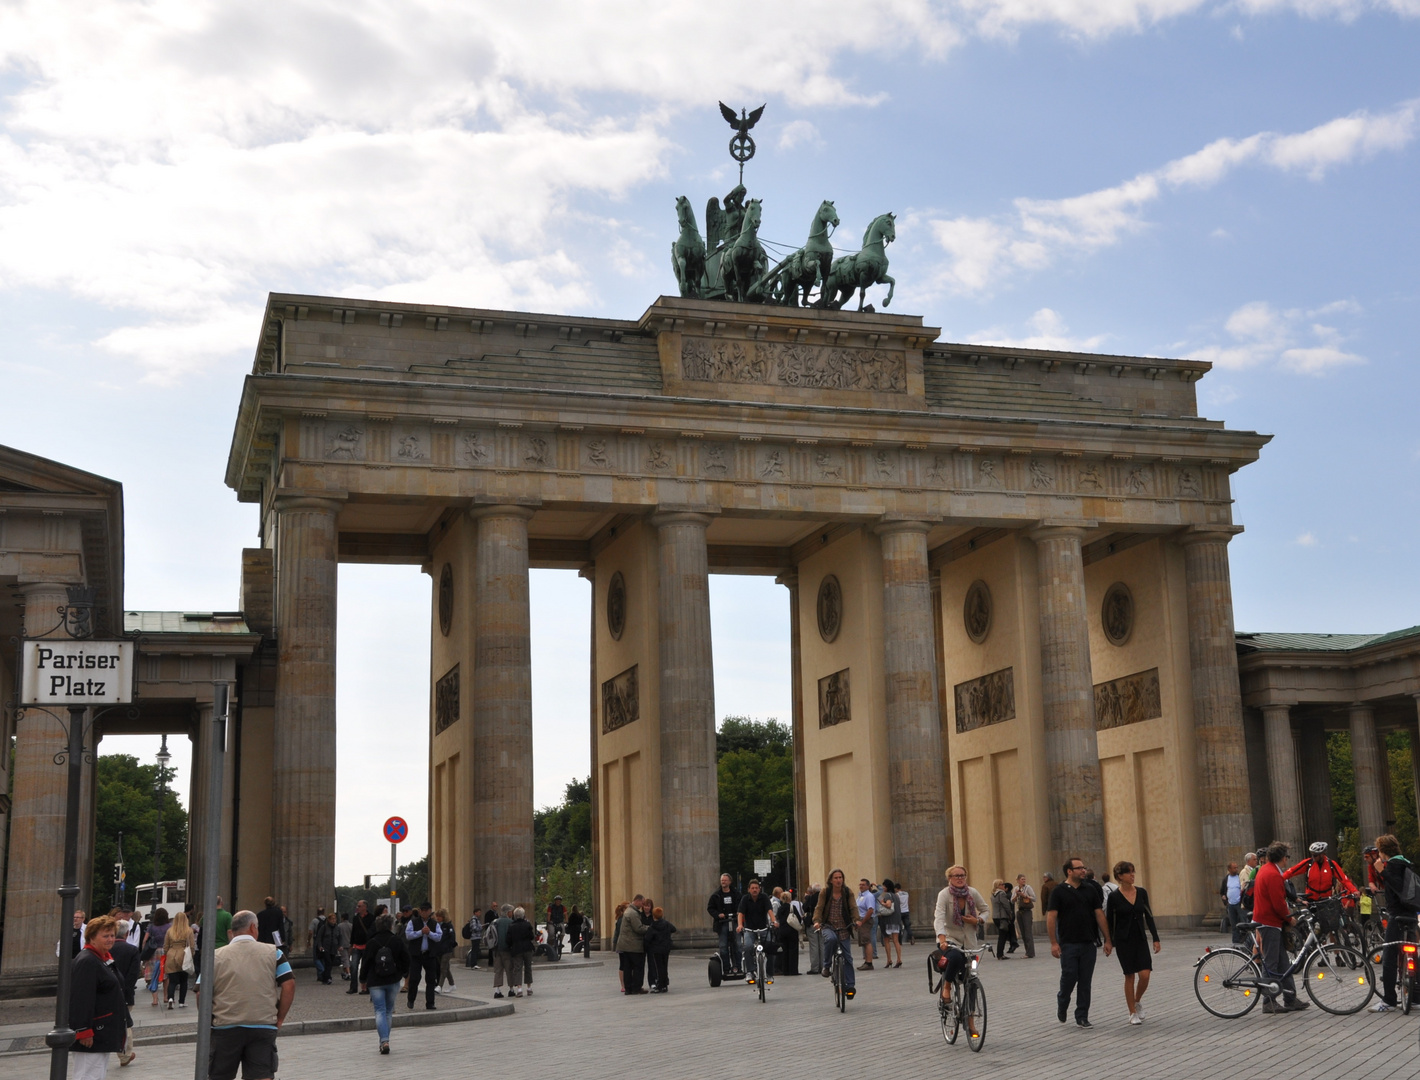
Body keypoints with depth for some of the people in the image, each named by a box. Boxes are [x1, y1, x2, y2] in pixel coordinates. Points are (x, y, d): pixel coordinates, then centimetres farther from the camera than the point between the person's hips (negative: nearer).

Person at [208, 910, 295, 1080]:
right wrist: (280, 1018, 6)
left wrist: (209, 1020, 12)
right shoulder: (273, 953, 4)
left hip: (225, 1028, 0)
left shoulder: (216, 957, 3)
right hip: (264, 1027, 0)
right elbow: (289, 985, -2)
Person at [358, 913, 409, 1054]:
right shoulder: (397, 941, -2)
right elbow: (406, 959, 3)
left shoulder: (371, 943, -3)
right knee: (388, 1011, 14)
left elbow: (365, 963, 0)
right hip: (393, 981, 1)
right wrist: (404, 973, 21)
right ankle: (384, 1040, 15)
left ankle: (384, 1040, -20)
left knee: (380, 1011, -3)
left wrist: (362, 980, 13)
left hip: (375, 982, -1)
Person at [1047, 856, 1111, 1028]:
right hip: (1068, 943, -4)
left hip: (1088, 943, 4)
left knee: (1085, 982, 3)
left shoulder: (1090, 890, 7)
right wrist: (1053, 943, -13)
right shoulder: (1059, 891, -5)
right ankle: (1062, 1004, 25)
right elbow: (1051, 917, -7)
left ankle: (1082, 1018, 11)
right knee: (1069, 977, -4)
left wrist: (1107, 939, 5)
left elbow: (1099, 915, 8)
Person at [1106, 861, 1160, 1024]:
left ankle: (1138, 1000, 21)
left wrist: (1155, 938, 3)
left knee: (1145, 974, -8)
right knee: (1130, 975, 1)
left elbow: (1148, 916, 7)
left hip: (1140, 939, 3)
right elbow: (1109, 921, -2)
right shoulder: (1114, 896, -7)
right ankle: (1133, 1013, 12)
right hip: (1123, 940, -3)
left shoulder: (1141, 893, 3)